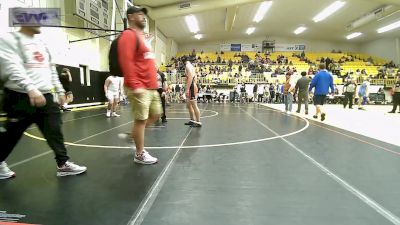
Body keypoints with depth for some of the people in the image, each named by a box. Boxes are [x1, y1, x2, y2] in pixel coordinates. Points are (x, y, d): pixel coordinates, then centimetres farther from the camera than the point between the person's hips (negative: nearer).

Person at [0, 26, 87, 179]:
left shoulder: (42, 45, 16)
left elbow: (52, 71, 20)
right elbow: (13, 68, -21)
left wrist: (60, 91, 16)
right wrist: (31, 88, -34)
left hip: (46, 96, 6)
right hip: (21, 97, -6)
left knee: (55, 131, 3)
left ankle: (63, 164, 9)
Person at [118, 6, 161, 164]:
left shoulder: (141, 36, 21)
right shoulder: (129, 35, -8)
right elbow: (126, 61, -20)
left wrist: (154, 82, 23)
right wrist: (135, 85, -26)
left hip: (151, 87, 10)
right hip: (139, 88, -10)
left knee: (156, 114, 16)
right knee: (141, 120, -3)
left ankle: (133, 135, 31)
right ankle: (140, 154, 11)